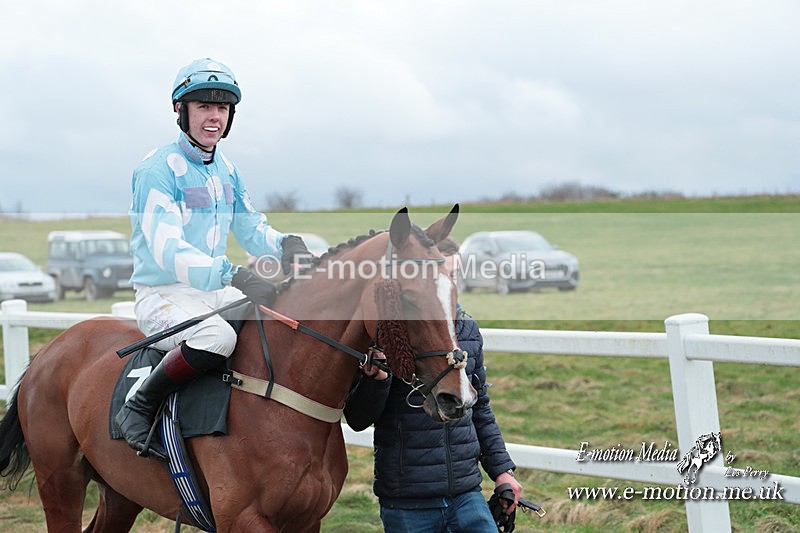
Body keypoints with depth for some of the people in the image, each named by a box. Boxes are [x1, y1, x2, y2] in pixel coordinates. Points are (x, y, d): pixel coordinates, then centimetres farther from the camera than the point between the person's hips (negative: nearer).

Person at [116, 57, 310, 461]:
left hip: (216, 292, 8)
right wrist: (235, 277, -40)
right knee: (218, 336, -37)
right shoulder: (158, 170, -15)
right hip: (163, 296, -8)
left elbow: (253, 231, 16)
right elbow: (167, 250, -26)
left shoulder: (226, 170, 12)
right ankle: (139, 408, -18)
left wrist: (286, 246, -10)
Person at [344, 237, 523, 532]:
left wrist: (501, 469, 13)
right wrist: (376, 380, -24)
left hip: (466, 494, 4)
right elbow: (357, 420, -7)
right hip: (406, 505, -4)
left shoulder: (467, 329, 7)